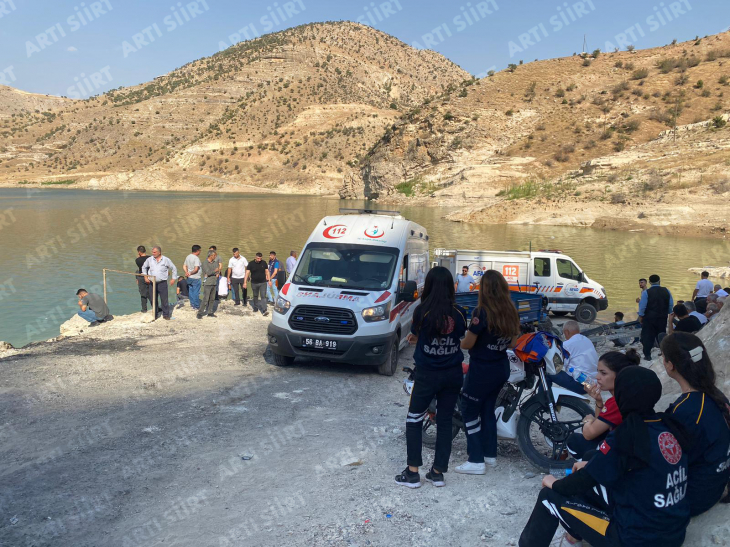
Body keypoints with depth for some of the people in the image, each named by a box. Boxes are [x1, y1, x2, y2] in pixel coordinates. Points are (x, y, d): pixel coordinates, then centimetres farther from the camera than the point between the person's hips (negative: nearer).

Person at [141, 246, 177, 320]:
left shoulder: (166, 260, -2)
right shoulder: (149, 259, 4)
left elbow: (174, 269, 7)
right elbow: (144, 267, 21)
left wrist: (173, 278, 4)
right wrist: (145, 277, 13)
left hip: (162, 283, -2)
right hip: (152, 283, 3)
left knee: (164, 299, -3)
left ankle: (166, 314, 8)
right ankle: (155, 315, 20)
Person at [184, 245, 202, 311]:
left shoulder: (188, 257, 9)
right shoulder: (196, 258, -17)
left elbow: (184, 266, 10)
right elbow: (196, 269, -24)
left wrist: (187, 272, -3)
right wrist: (190, 273, -15)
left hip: (189, 278, 8)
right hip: (195, 278, -8)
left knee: (191, 291, 16)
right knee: (196, 292, 0)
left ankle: (192, 304, 25)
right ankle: (196, 306, 5)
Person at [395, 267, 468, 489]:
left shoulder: (422, 311, -15)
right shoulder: (459, 313, -5)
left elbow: (414, 336, 0)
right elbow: (460, 338, 5)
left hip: (427, 375, -3)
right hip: (453, 375, 3)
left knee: (414, 420, 10)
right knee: (445, 421, 13)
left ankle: (412, 472, 10)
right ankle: (438, 472, 19)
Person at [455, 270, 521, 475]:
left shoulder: (482, 312, -21)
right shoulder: (511, 312, 0)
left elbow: (467, 344, -15)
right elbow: (512, 343, 9)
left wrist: (458, 343, 5)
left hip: (481, 370, -7)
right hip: (501, 368, 7)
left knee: (470, 410, 4)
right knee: (488, 408, 20)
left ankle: (476, 461, 5)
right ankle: (490, 454, 28)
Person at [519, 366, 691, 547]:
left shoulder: (627, 436, -21)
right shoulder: (671, 426, 0)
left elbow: (583, 481, -12)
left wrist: (553, 483, 7)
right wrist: (591, 466, 22)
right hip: (675, 532, 7)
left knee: (550, 497, 4)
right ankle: (579, 531, 42)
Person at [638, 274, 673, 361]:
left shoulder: (646, 292, -14)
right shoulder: (666, 291, -2)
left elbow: (642, 306, -12)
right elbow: (671, 304, 2)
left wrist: (641, 316, 1)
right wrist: (669, 314, 15)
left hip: (649, 317, -4)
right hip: (663, 317, 4)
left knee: (647, 335, 4)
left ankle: (647, 355, 2)